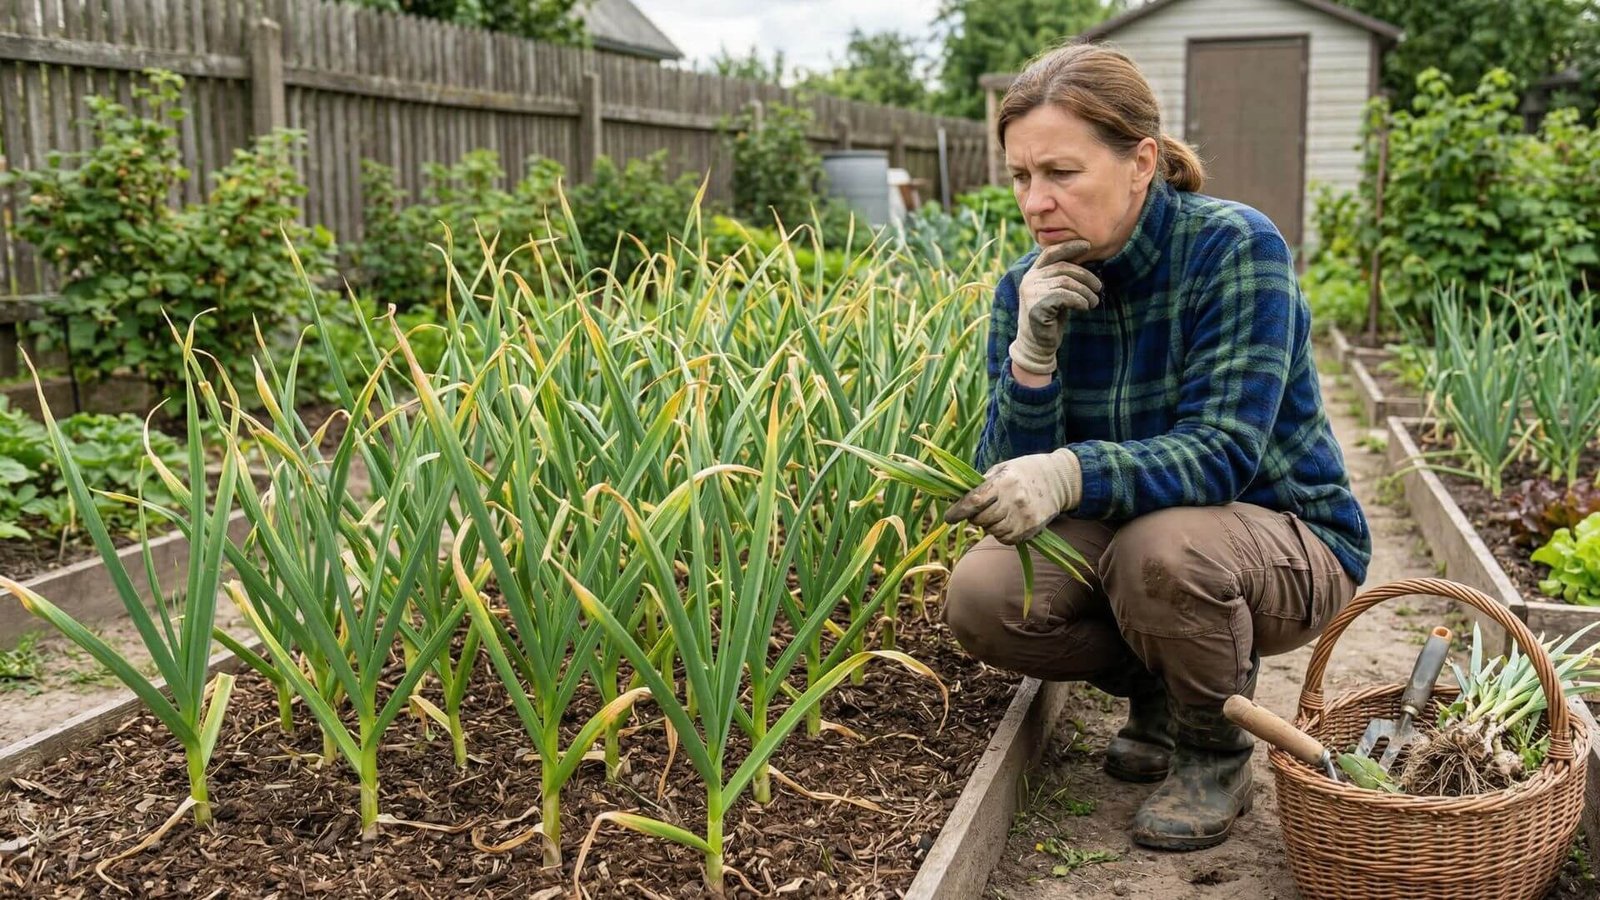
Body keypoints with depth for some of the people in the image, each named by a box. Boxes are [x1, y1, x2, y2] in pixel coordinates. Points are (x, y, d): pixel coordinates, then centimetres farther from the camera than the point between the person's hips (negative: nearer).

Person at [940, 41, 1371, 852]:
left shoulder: (1234, 249, -21)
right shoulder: (1028, 289, -8)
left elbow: (1221, 454, -29)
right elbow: (1009, 483, -13)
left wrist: (1071, 474, -46)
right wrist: (1032, 353, -29)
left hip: (1286, 540, -4)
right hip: (1121, 535, 5)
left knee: (1160, 547, -36)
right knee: (979, 596, -19)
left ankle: (1215, 748, -4)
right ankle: (1155, 687, 11)